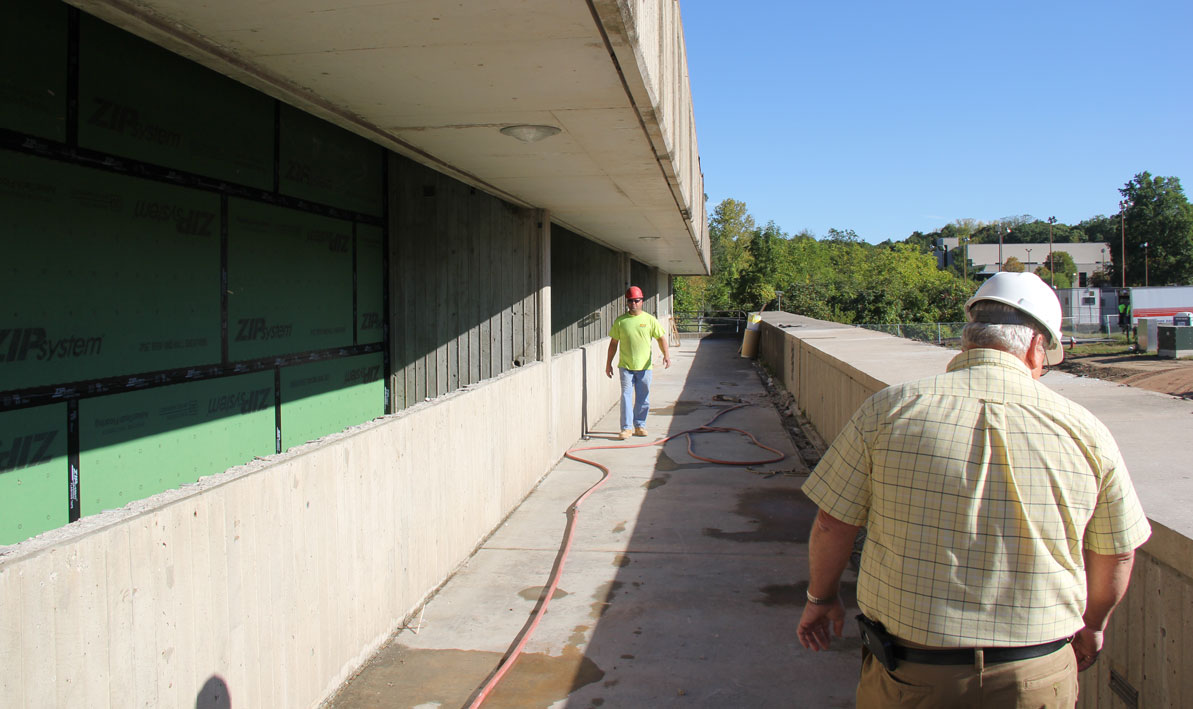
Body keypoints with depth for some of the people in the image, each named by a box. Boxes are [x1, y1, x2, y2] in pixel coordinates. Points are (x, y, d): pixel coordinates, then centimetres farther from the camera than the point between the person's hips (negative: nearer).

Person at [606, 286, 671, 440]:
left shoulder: (649, 320, 3)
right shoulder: (620, 321, 3)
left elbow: (661, 337, 3)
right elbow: (614, 343, 8)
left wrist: (666, 354, -13)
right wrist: (608, 363, 8)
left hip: (644, 366, 1)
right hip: (626, 365, -1)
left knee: (643, 398, 8)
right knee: (626, 396, -7)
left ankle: (640, 425, 21)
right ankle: (626, 427, -4)